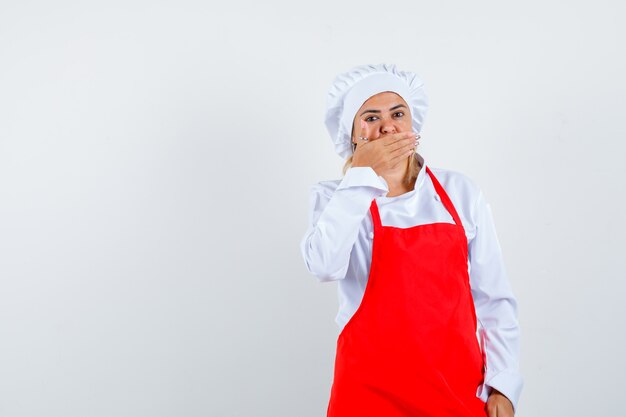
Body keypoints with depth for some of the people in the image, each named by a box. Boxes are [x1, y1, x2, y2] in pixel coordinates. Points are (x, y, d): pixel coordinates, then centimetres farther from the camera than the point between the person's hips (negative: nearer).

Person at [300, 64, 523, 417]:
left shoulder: (461, 191, 0)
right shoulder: (335, 197, -3)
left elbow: (494, 298, 3)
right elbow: (325, 266, -24)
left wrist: (502, 385, -2)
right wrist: (362, 176, -20)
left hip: (459, 385, 2)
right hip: (373, 386, -1)